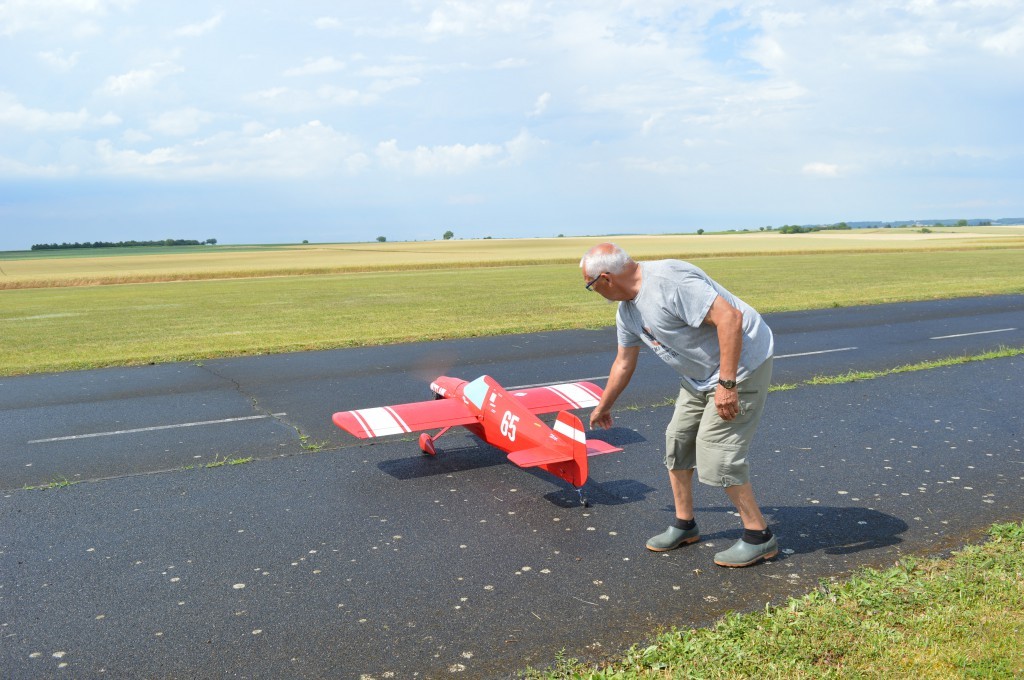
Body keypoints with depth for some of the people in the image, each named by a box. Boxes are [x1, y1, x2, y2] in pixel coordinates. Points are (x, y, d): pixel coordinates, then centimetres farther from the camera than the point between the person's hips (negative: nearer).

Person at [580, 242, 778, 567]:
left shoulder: (668, 280, -28)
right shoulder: (627, 310, 4)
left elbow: (730, 318, -31)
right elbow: (623, 363, 19)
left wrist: (727, 383, -31)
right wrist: (603, 407, 31)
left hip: (742, 364, -10)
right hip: (700, 376, 10)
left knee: (716, 451, -11)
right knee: (677, 440, 12)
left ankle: (759, 537, 5)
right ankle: (684, 525, 27)